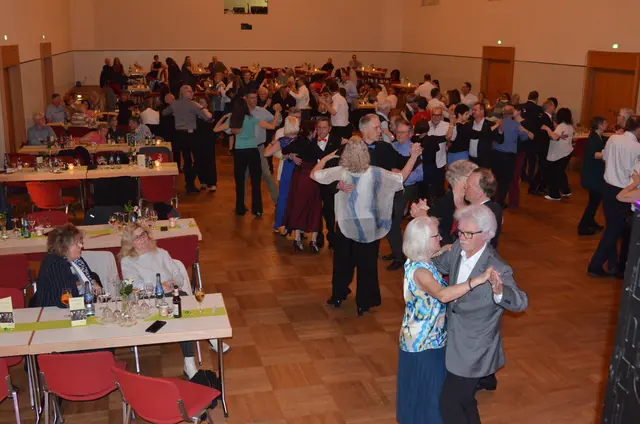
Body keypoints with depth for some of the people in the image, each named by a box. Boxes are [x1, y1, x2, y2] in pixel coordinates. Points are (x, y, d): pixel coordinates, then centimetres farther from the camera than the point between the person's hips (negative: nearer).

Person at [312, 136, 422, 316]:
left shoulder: (339, 171, -14)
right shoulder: (375, 173, -17)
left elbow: (314, 174, -1)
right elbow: (401, 178, -7)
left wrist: (327, 157, 13)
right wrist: (414, 156, 1)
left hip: (345, 226, 1)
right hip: (369, 227, -1)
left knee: (342, 261, 20)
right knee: (367, 264, 12)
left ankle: (338, 296, 31)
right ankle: (363, 303, 20)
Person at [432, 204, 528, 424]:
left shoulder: (497, 269, -29)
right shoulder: (458, 249, -8)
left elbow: (521, 302, -35)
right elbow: (438, 265, 11)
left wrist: (499, 291, -55)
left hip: (474, 350, -7)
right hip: (456, 342, 7)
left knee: (449, 403, 5)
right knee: (464, 399, 25)